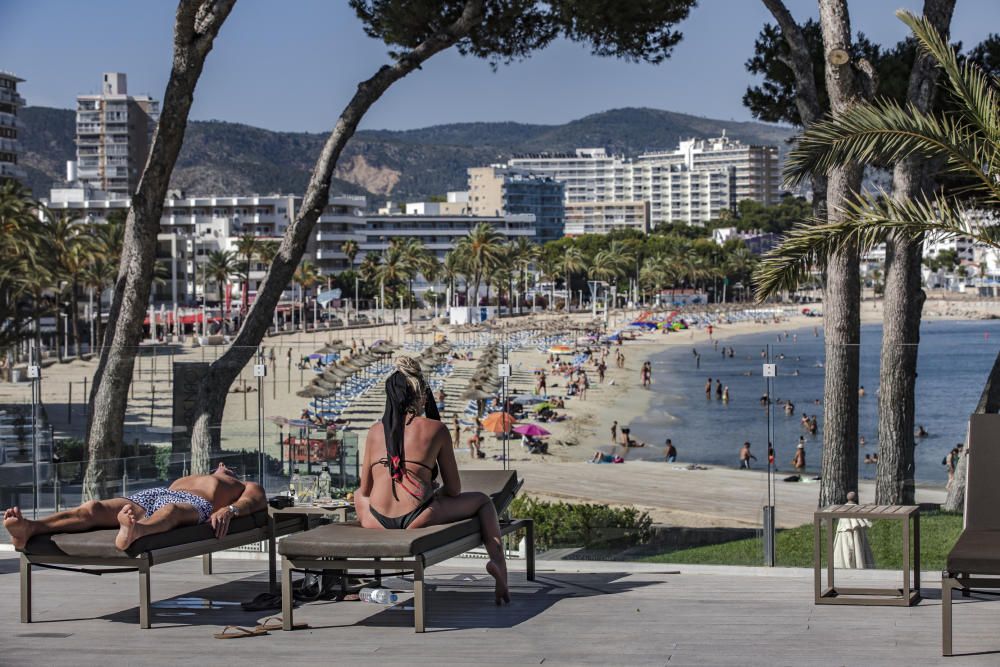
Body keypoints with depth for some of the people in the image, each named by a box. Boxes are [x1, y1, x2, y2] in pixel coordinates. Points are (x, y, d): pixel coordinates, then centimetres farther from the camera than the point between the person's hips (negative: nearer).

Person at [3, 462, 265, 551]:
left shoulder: (249, 488, 34)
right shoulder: (185, 479, 49)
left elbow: (251, 501, 11)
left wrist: (228, 509, -14)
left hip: (195, 505, -4)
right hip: (149, 496, 5)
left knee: (169, 511, -43)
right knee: (93, 508, -26)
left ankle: (133, 532, -77)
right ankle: (28, 529, -50)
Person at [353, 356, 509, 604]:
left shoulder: (375, 431, 14)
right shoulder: (435, 429, 6)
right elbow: (454, 490, 10)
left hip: (376, 524, 3)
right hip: (416, 519, -3)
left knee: (359, 495, 40)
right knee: (482, 501, 22)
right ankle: (497, 560, -1)